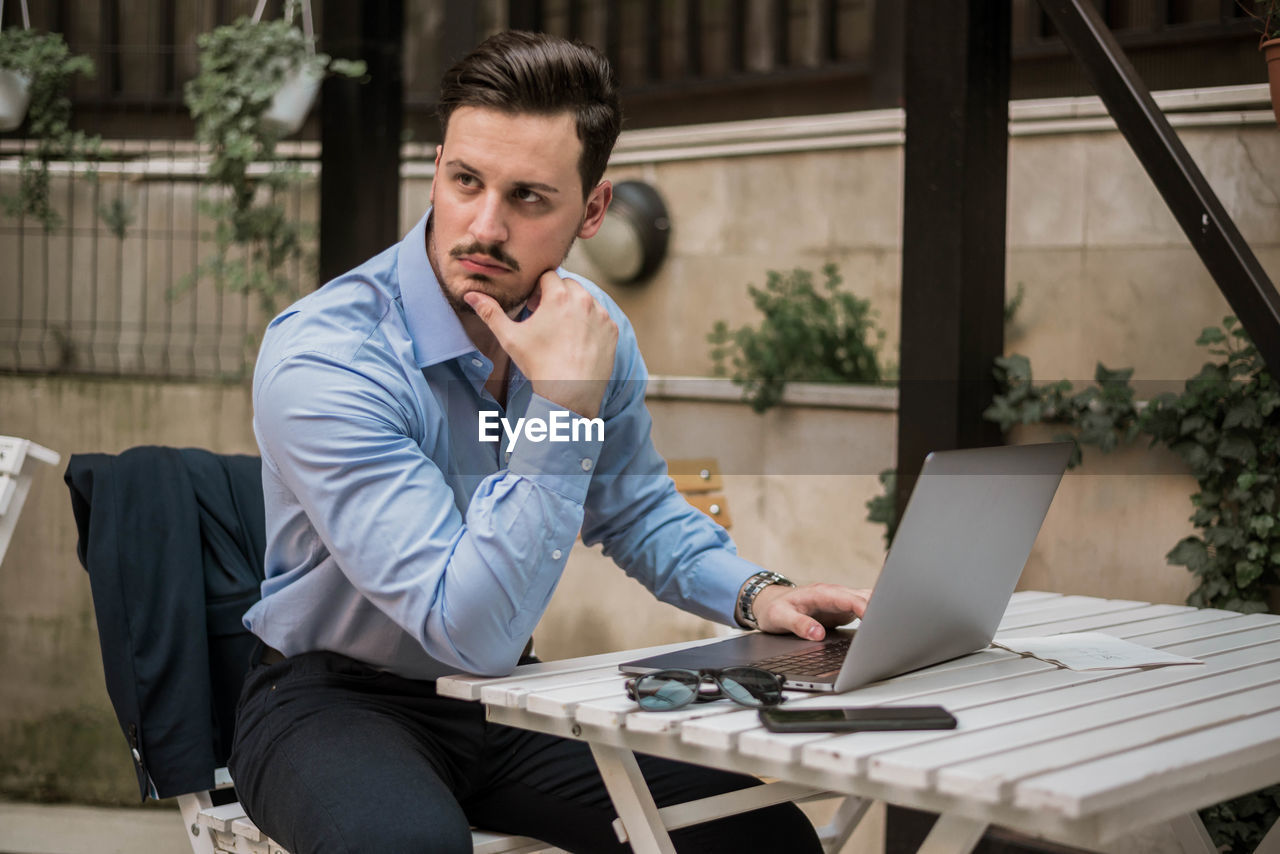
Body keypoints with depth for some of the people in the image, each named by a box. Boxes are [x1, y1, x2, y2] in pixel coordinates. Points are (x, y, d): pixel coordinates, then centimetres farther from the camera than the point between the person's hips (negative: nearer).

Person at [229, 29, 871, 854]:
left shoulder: (589, 326, -4)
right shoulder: (321, 359, -26)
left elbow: (638, 512, 14)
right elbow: (475, 632, -30)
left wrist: (755, 593, -5)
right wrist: (562, 408, -33)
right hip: (335, 701, -5)